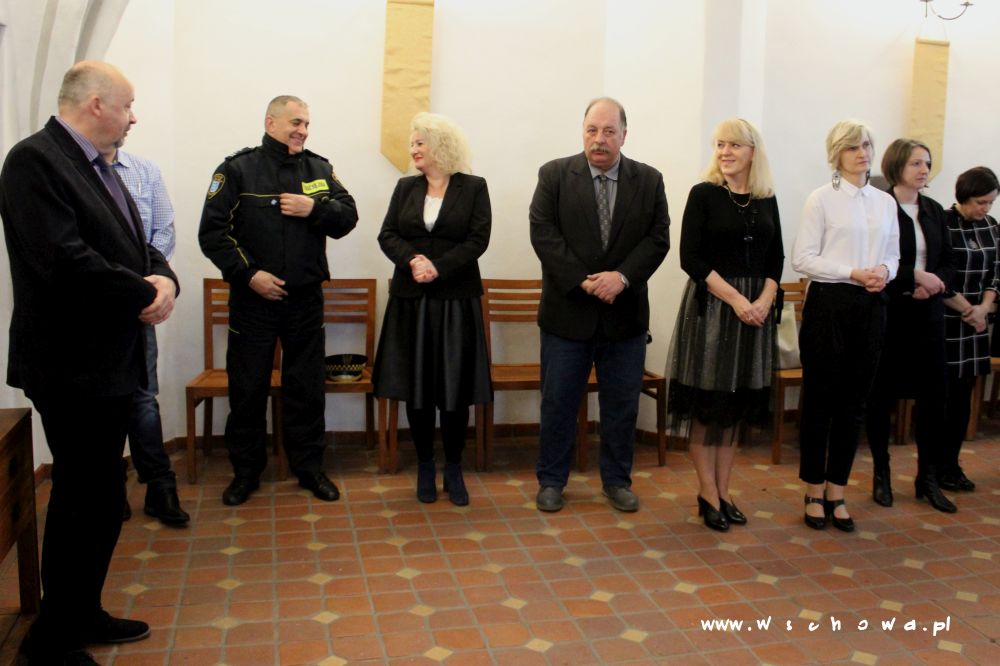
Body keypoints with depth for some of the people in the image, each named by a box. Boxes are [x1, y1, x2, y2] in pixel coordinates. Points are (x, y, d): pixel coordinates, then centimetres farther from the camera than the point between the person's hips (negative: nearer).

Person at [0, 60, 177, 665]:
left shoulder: (98, 167, 15)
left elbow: (139, 247, 16)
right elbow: (63, 259, -26)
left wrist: (164, 280, -6)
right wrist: (144, 294, -15)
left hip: (111, 362, 9)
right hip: (72, 365, -9)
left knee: (99, 497, 17)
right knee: (86, 498, -1)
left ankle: (84, 614, 33)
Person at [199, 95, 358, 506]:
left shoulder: (319, 169, 7)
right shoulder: (238, 169, -3)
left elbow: (348, 217, 6)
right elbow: (212, 232, -6)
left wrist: (315, 208, -12)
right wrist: (248, 274, -15)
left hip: (306, 300, 3)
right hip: (253, 299, -2)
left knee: (307, 387, 9)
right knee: (247, 388, 6)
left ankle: (309, 467, 22)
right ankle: (246, 471, 21)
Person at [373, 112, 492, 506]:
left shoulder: (474, 187, 2)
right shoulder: (405, 188, 12)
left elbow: (478, 239, -7)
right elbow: (387, 235, 4)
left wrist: (438, 267, -17)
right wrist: (412, 261, -15)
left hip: (456, 300, -3)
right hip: (411, 300, 3)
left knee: (456, 386, 1)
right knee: (416, 386, 6)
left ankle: (453, 470, 15)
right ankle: (425, 467, 20)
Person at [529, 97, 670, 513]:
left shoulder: (649, 181, 4)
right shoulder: (554, 175, -1)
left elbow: (657, 239, -1)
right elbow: (543, 234, -9)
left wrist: (622, 276, -17)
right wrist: (583, 281, -17)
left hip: (625, 313, 2)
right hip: (567, 311, -2)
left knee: (622, 404, 11)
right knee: (558, 402, 7)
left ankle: (617, 479, 27)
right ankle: (551, 480, 22)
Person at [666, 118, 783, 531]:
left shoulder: (766, 200, 9)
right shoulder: (704, 194, -4)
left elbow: (776, 258, 10)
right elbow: (690, 257, -11)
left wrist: (764, 300, -8)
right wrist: (735, 299, -16)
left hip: (755, 310, 5)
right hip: (711, 306, -4)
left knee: (736, 405, 10)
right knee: (707, 404, 0)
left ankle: (722, 492, 20)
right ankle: (708, 494, 12)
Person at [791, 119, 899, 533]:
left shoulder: (885, 202, 12)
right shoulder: (822, 199, -3)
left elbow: (893, 255, 17)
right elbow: (802, 258, -9)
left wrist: (884, 271, -6)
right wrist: (853, 273, -17)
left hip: (871, 307, 5)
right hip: (829, 304, -5)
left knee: (853, 403, 8)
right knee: (819, 400, 2)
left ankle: (837, 492, 20)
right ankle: (814, 492, 16)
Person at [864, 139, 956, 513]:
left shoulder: (934, 211, 12)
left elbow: (948, 262, 12)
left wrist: (935, 282, -7)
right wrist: (915, 276, -18)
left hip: (927, 313, 5)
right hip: (887, 313, -5)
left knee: (933, 394, 5)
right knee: (882, 395, 4)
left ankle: (928, 478, 17)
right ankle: (881, 475, 19)